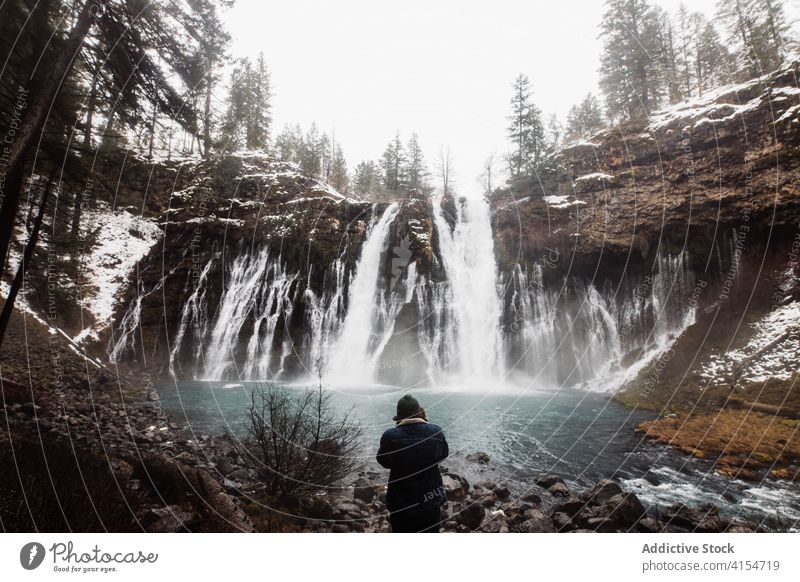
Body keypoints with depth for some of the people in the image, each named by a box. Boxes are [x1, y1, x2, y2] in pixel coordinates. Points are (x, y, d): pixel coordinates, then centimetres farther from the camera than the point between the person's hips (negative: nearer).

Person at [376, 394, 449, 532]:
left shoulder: (390, 437, -23)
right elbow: (444, 454, 3)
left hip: (402, 502, -2)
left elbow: (383, 461, -5)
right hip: (431, 499, 2)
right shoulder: (435, 432, -16)